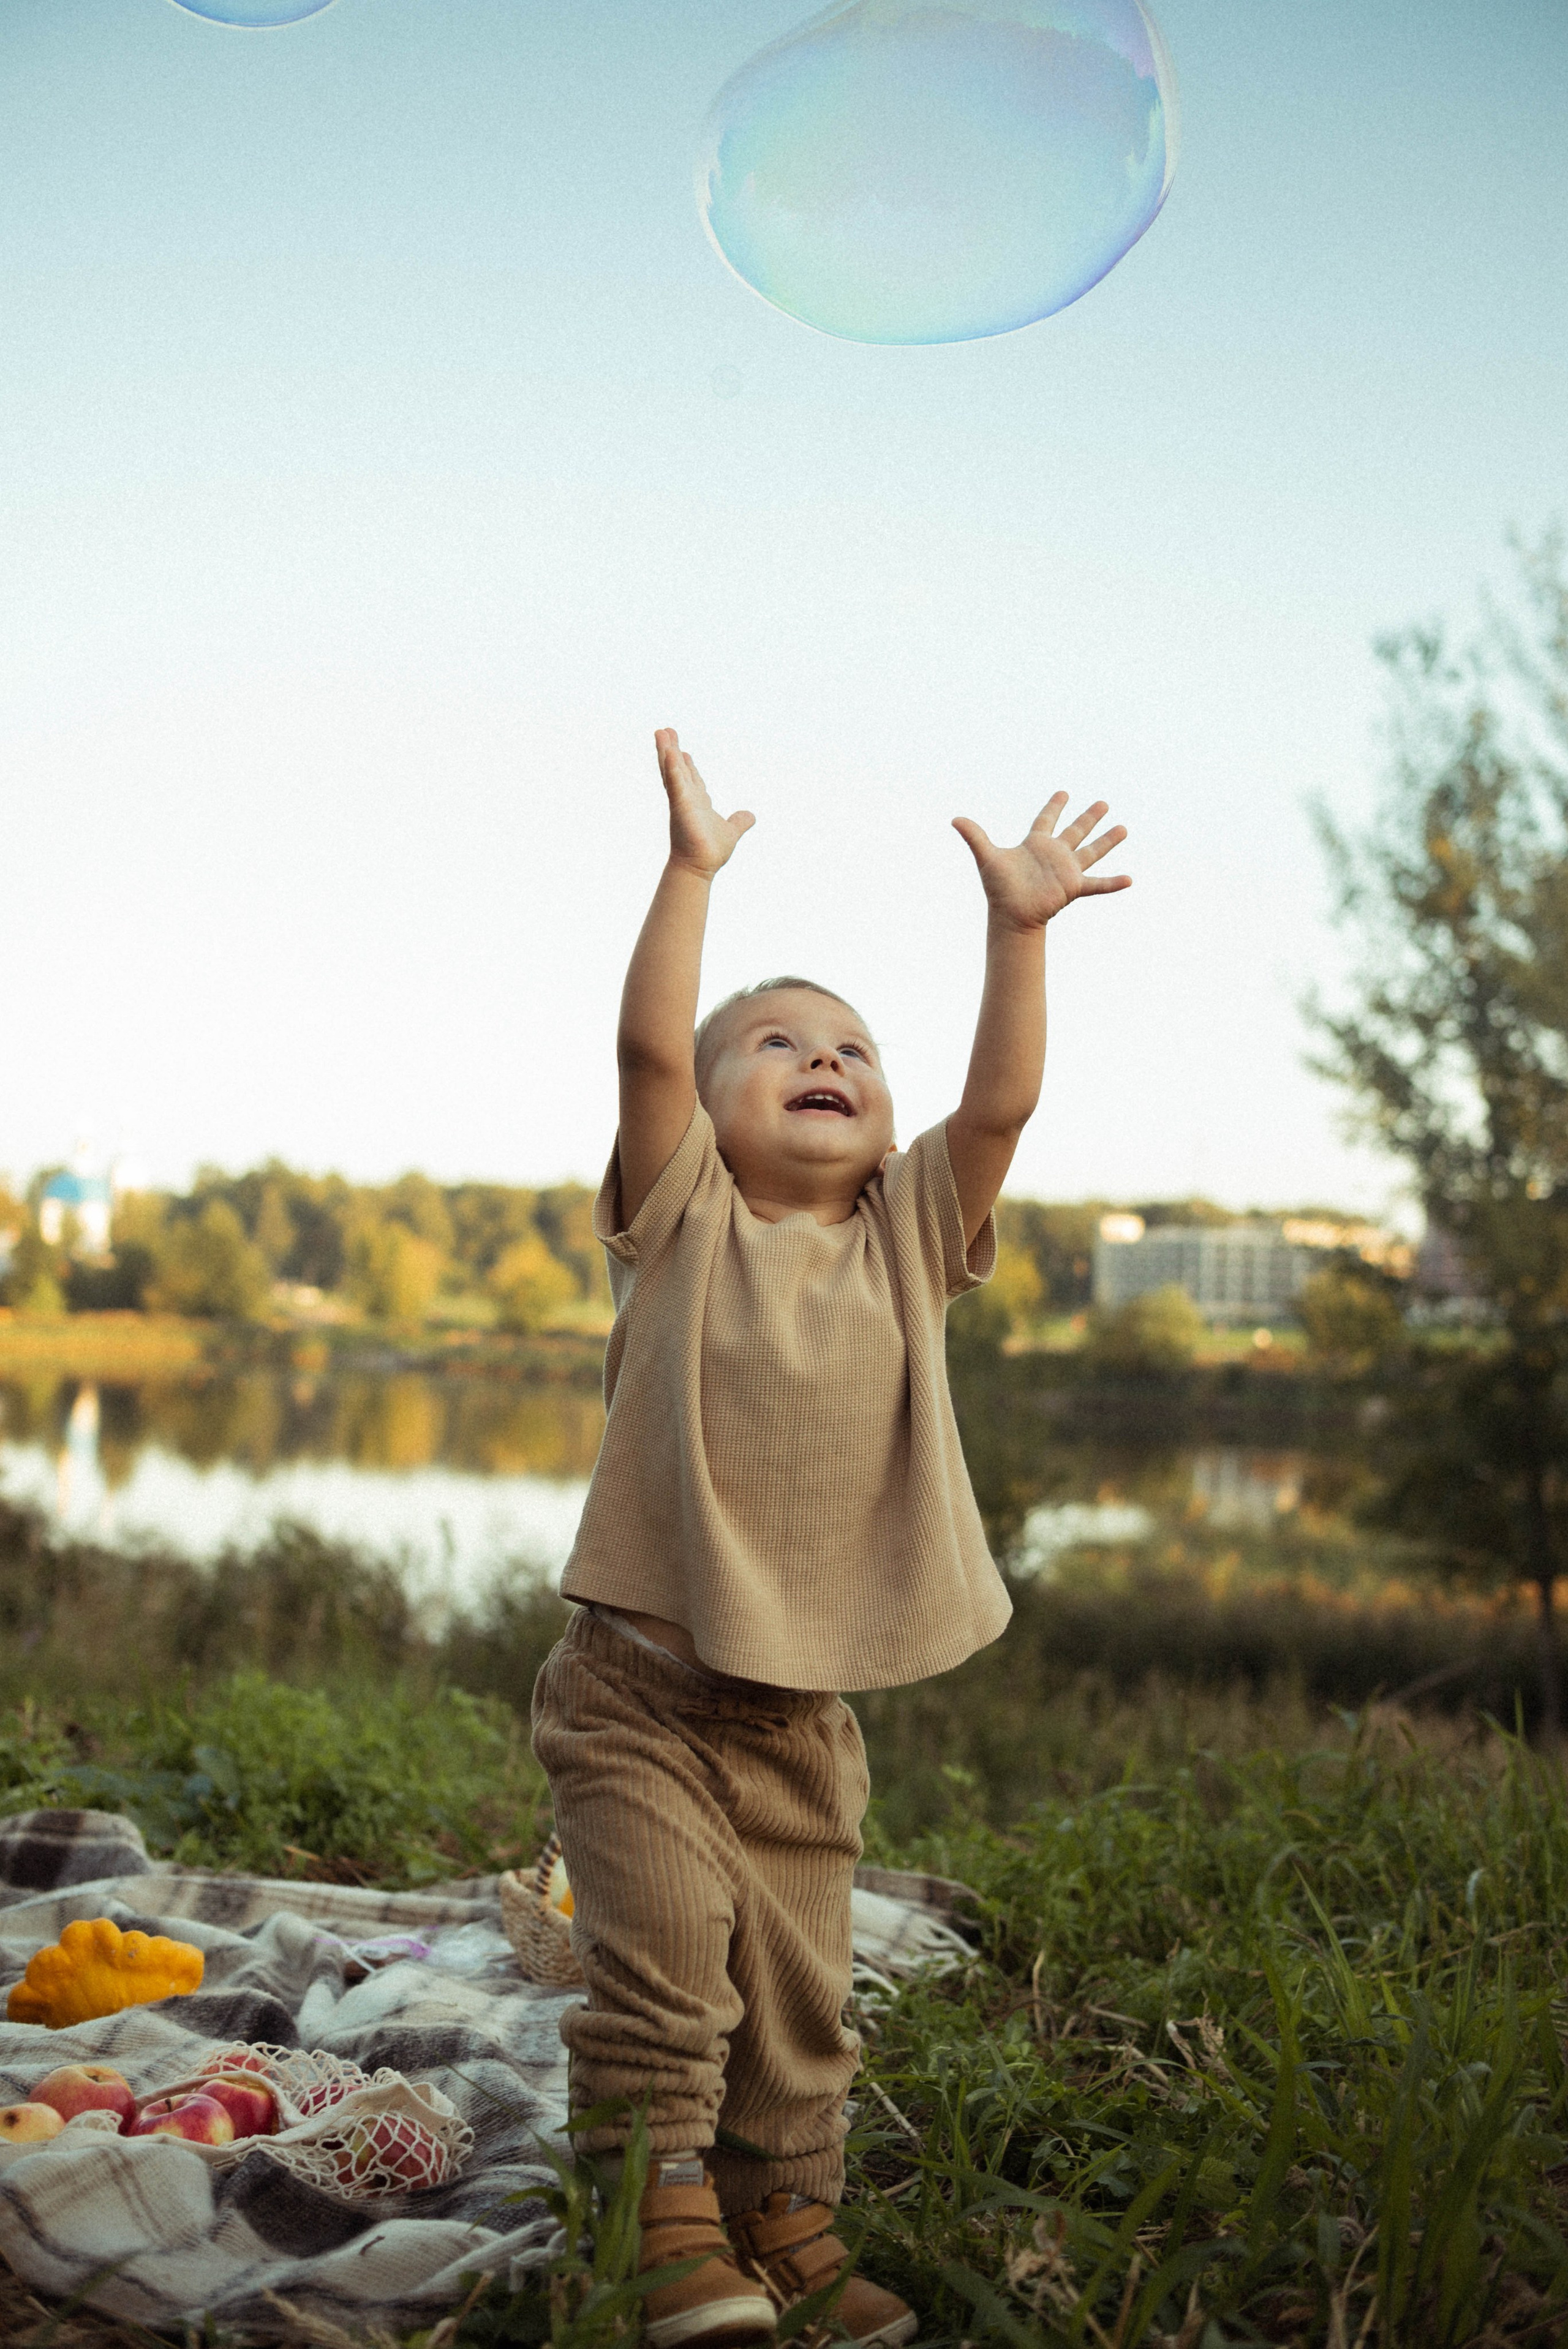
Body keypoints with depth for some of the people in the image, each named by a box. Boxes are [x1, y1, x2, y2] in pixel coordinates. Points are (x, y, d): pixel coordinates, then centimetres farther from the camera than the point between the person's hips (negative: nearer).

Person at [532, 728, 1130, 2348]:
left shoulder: (908, 1239, 6)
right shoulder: (684, 1220, -1)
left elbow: (1002, 1100, -5)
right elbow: (647, 1048, -15)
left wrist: (1017, 925, -12)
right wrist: (691, 871, -19)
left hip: (805, 1710, 3)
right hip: (641, 1685, -3)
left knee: (797, 1992, 11)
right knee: (662, 1955, -14)